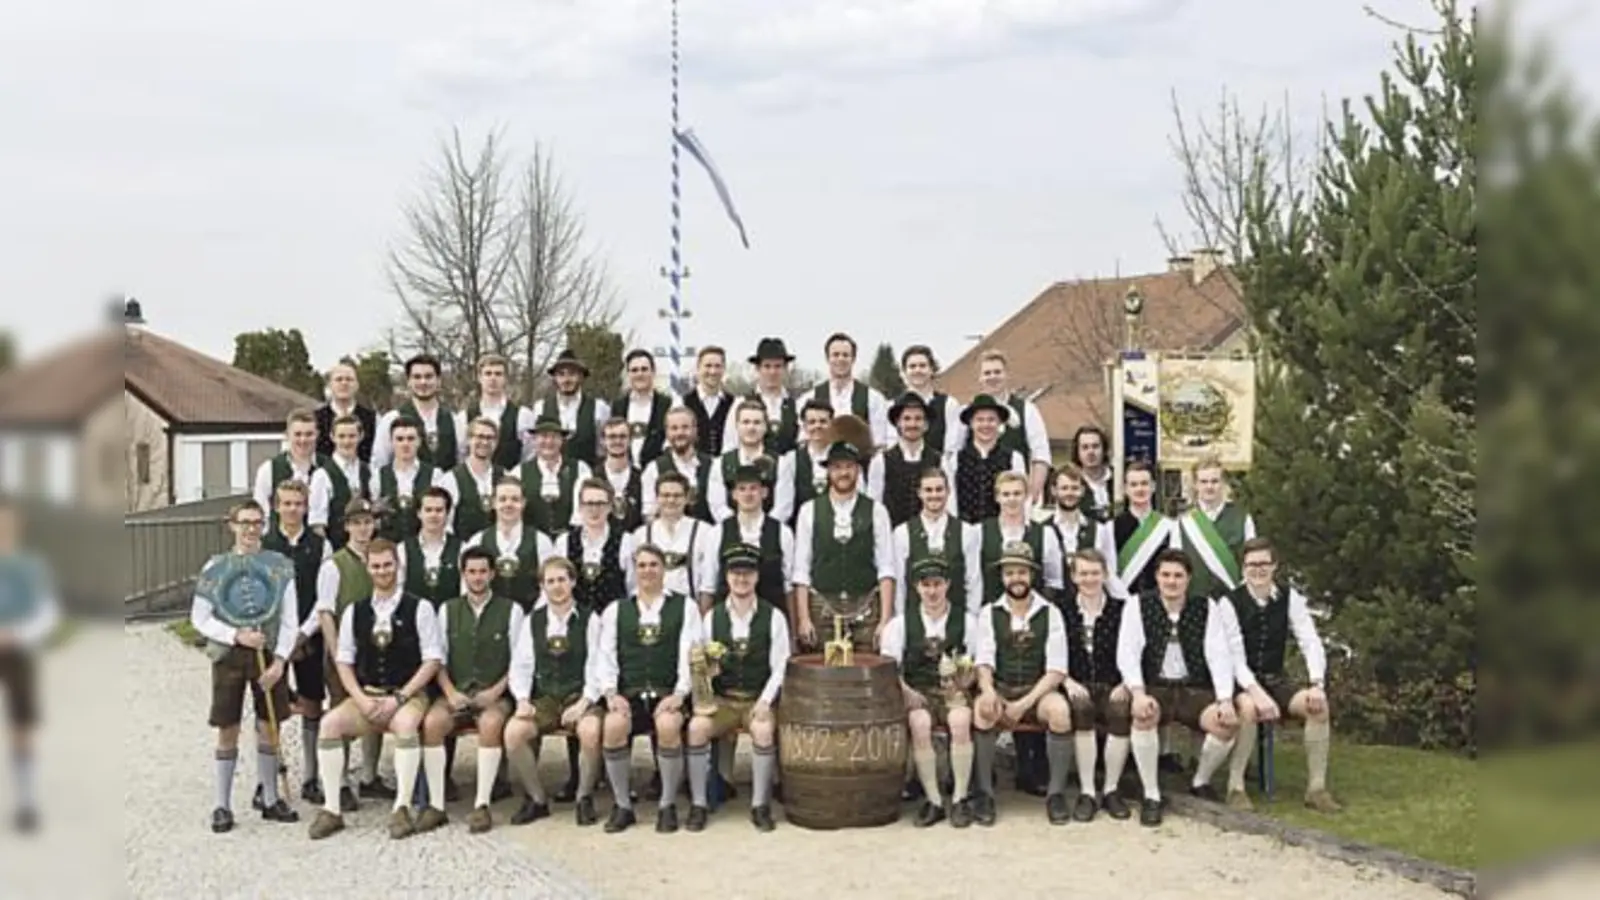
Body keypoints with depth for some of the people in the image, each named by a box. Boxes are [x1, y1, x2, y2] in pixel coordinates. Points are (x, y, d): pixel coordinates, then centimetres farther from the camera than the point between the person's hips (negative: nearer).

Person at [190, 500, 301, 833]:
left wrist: (279, 660, -9)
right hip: (228, 656, 0)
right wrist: (236, 635, -12)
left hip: (269, 655, 1)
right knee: (227, 731, 4)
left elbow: (290, 620, 0)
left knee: (268, 728, 7)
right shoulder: (216, 566, 0)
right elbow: (199, 618, 0)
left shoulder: (280, 566, 0)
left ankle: (271, 799, 20)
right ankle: (222, 805, 13)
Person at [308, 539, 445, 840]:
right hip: (366, 695, 4)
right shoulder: (354, 611, 10)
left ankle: (402, 809, -29)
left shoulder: (419, 608, -2)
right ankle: (331, 810, -18)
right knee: (329, 722, -23)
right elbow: (344, 661, 10)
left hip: (407, 695, -4)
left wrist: (398, 697, -12)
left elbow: (433, 660, -4)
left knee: (405, 724, -37)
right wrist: (362, 700, -6)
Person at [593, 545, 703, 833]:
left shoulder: (684, 606, 11)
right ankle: (622, 806, -13)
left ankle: (668, 805, -15)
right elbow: (605, 657, 9)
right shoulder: (615, 611, 18)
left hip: (668, 694, -2)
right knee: (613, 725, -32)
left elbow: (689, 654, 1)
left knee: (668, 725, -36)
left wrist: (679, 694, -13)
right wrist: (611, 693, -8)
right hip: (628, 694, 2)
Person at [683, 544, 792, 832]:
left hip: (758, 699, -2)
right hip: (722, 699, 2)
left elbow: (779, 668, -2)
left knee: (763, 729, -34)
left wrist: (764, 702, -15)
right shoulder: (712, 617, 7)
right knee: (697, 726, -28)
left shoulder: (773, 616, 1)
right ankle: (698, 804, -15)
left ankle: (760, 805, -18)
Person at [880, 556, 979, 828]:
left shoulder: (966, 621, 7)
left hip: (954, 690, 0)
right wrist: (907, 692, -12)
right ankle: (933, 800, -20)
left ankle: (960, 799, -19)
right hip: (916, 692, 0)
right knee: (919, 723, -33)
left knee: (960, 721, -34)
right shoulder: (901, 622, 8)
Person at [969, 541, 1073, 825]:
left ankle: (1056, 793, -17)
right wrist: (988, 690, -25)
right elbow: (983, 661, -2)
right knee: (982, 710, -33)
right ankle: (985, 793, -19)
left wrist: (1025, 703, -16)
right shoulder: (989, 613, 7)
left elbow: (1057, 670, -3)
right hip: (999, 690, 0)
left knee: (1059, 710, -33)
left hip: (1039, 690, 0)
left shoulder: (1050, 613, 4)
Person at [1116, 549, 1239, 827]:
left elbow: (1219, 656, -2)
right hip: (1155, 688, -2)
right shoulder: (1139, 606, 0)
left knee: (1227, 723, -27)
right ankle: (1151, 795, -21)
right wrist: (1138, 693, -24)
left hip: (1194, 689, 2)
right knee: (1143, 716, -36)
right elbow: (1127, 654, -7)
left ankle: (1201, 783, 2)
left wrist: (1225, 700, -16)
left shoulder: (1205, 607, 4)